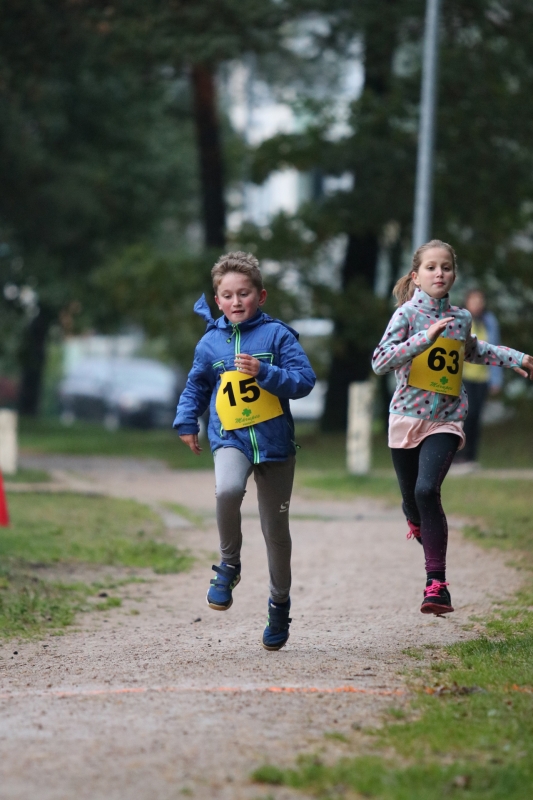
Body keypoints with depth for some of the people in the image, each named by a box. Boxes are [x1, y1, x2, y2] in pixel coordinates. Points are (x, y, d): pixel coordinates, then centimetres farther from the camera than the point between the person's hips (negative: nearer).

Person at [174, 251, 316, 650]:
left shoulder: (277, 334, -3)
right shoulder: (210, 343, 5)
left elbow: (304, 380, -9)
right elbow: (196, 385, 22)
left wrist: (264, 373, -21)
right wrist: (187, 422, 12)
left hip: (274, 440, 0)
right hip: (231, 438, 0)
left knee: (276, 528, 8)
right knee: (227, 490, -33)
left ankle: (280, 604, 28)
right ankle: (229, 565, -9)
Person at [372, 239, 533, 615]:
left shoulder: (461, 317, 6)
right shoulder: (408, 313, -6)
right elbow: (380, 362, -19)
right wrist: (425, 338, -28)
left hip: (446, 420, 0)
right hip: (407, 416, 0)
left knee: (427, 490, -22)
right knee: (412, 498, 11)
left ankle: (437, 584, -21)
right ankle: (418, 526, 52)